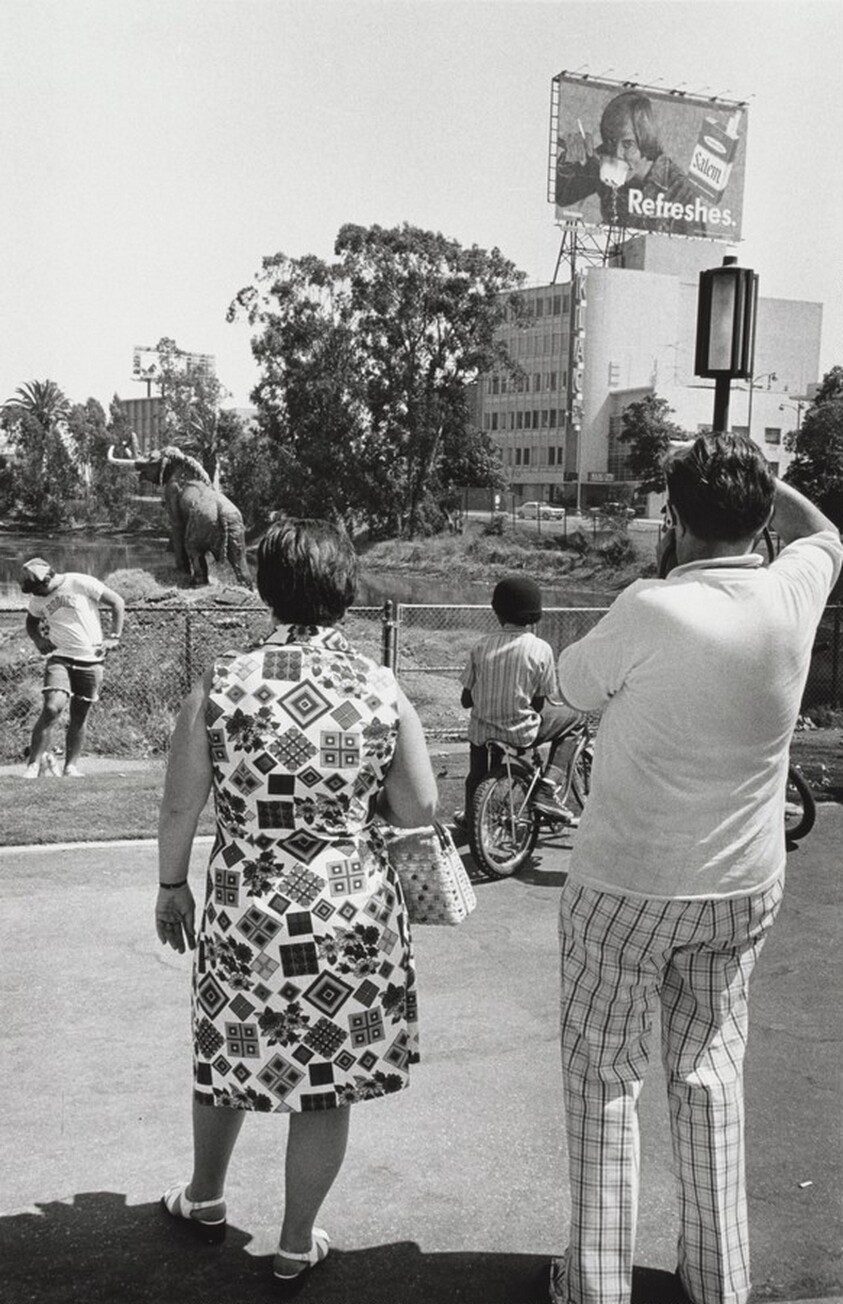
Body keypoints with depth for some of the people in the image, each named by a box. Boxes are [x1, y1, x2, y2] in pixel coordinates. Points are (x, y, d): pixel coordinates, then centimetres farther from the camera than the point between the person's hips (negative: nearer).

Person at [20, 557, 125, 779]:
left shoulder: (80, 583, -9)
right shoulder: (38, 599, 5)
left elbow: (117, 603, -3)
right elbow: (31, 621, 26)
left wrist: (114, 638, -7)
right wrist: (38, 639, 5)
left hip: (90, 659, -1)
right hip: (60, 658, 1)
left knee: (79, 716, 4)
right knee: (52, 708, -18)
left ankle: (71, 765, 14)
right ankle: (33, 764, -12)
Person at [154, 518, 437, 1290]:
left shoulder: (222, 684, -10)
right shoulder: (381, 688, -9)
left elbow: (179, 807, -4)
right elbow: (422, 809, -5)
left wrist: (171, 886, 12)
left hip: (244, 913, 1)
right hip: (352, 913, -1)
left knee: (230, 1054, 24)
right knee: (327, 1081, 14)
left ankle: (205, 1198, 46)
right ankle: (296, 1246, 29)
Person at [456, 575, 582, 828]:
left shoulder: (481, 646, -5)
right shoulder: (540, 649, -11)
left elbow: (466, 700, 0)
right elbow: (539, 703, -5)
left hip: (483, 731, 3)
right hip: (521, 733, -3)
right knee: (571, 712, 18)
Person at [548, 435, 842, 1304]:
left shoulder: (650, 612, -23)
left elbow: (570, 687, -3)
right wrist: (753, 474, 17)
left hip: (626, 888, -4)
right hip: (742, 888, 5)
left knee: (603, 1077, 12)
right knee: (710, 1071, 20)